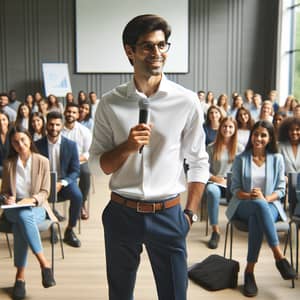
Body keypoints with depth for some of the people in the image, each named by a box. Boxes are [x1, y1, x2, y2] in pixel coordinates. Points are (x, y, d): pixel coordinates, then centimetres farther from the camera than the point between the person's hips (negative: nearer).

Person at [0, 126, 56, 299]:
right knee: (21, 217, -37)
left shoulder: (42, 162, 2)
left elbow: (45, 192, 1)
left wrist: (32, 200, -20)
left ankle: (21, 276, -33)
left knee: (23, 216, -38)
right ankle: (44, 263, -36)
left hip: (37, 208, -2)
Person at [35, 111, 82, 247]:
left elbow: (75, 171, -2)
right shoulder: (37, 145, -1)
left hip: (65, 182, 0)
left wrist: (61, 183, -19)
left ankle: (69, 231, -7)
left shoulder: (71, 145, -2)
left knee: (77, 196, -30)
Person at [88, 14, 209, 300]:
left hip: (168, 215, -1)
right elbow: (96, 163, 0)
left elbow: (198, 163, 2)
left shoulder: (187, 101, -5)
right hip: (121, 213, 1)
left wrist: (190, 213, 0)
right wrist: (127, 146, -18)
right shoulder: (110, 103, -3)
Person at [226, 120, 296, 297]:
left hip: (269, 205, 0)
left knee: (256, 219, -40)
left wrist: (265, 199, -15)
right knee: (259, 205, -40)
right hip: (244, 206, 0)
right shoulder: (241, 159, 8)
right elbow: (235, 188, 6)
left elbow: (281, 189, 6)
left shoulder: (277, 159, 9)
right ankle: (279, 257, -40)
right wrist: (249, 196, -16)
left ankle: (250, 271, -34)